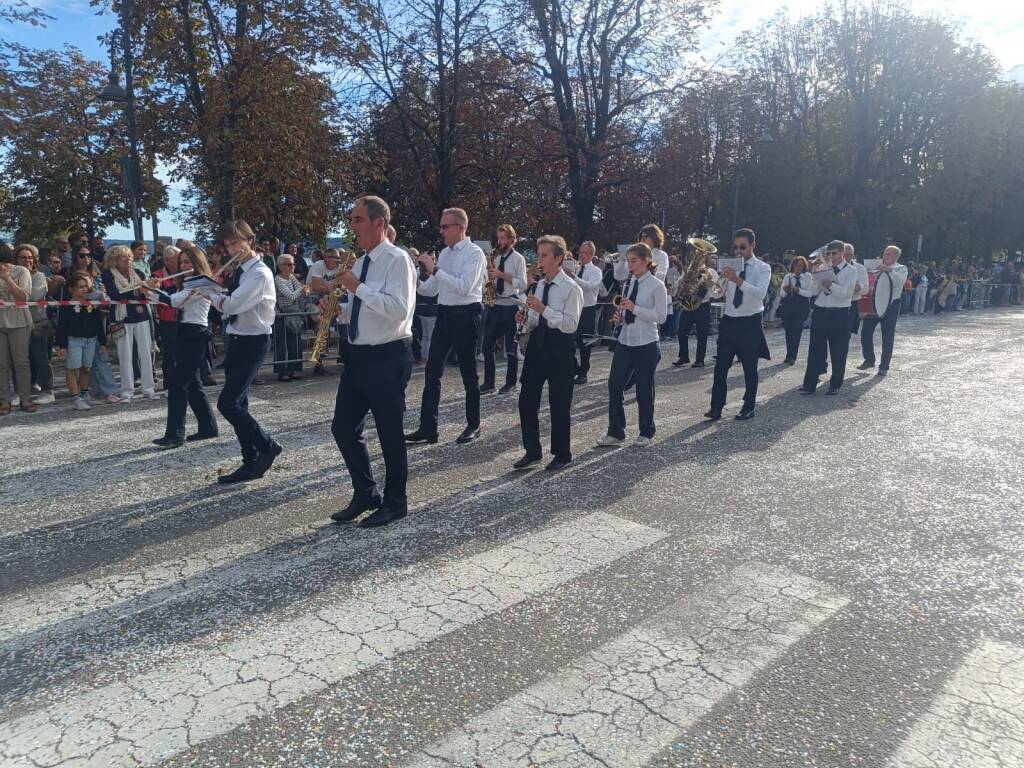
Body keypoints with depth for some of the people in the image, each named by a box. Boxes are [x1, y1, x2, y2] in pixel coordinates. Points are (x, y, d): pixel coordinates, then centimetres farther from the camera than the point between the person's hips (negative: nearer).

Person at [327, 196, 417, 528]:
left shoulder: (397, 259, -12)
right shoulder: (361, 263, 14)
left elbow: (398, 310, -24)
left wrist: (358, 288, -22)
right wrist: (339, 307, 4)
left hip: (387, 358, -8)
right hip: (358, 355, 9)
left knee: (389, 432, 3)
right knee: (343, 427, 10)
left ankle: (394, 502, 20)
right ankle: (366, 493, 27)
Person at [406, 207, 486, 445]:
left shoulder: (474, 253, -10)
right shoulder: (444, 253, 13)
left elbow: (463, 287, -23)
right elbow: (432, 288, 16)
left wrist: (434, 269, -23)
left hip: (465, 316, -7)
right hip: (444, 315, 7)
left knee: (468, 372, 5)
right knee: (433, 371, 2)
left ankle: (473, 425, 19)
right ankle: (427, 428, 6)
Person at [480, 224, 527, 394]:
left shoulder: (518, 259, -5)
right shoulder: (495, 257, 12)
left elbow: (522, 285, -14)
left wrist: (502, 274, -19)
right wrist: (489, 275, -5)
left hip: (510, 306, -5)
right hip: (494, 305, 5)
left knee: (510, 347, 5)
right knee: (488, 345, 5)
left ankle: (511, 382, 17)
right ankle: (488, 382, 13)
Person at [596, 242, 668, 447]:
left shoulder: (657, 286, -9)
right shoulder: (628, 284, 9)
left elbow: (661, 316, -15)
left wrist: (634, 308, -22)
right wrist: (620, 316, -3)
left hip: (646, 345, -6)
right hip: (625, 342, 6)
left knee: (644, 390, 6)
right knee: (614, 386, 2)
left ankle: (646, 433, 24)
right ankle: (615, 433, 13)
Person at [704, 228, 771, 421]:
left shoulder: (763, 268, -4)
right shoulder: (729, 266, 6)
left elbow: (761, 293, -23)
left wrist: (738, 280, -35)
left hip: (751, 323, -3)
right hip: (729, 321, 3)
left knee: (749, 367, 7)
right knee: (721, 366, 0)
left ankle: (748, 407, 20)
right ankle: (716, 407, 6)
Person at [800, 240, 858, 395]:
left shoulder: (851, 270, -1)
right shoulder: (824, 269, 12)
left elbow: (847, 293, -16)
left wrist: (831, 285, -26)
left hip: (839, 314, -3)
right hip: (820, 312, 4)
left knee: (838, 352, 5)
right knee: (815, 350, 4)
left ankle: (835, 385, 17)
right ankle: (810, 384, 10)